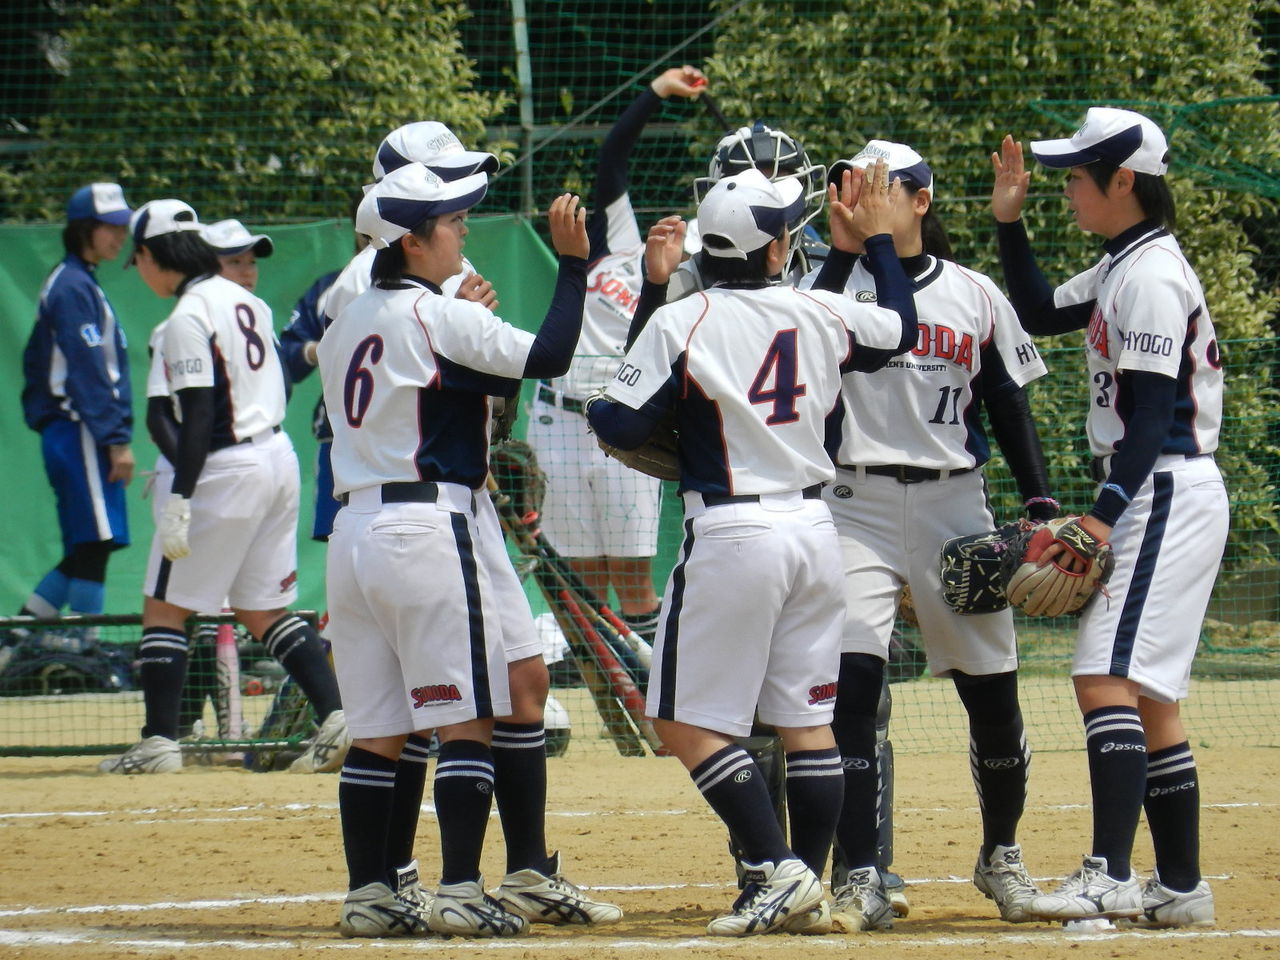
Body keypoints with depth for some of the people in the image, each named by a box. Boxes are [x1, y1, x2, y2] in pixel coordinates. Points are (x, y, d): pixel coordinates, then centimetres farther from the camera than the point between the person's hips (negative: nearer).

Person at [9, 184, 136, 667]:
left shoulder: (74, 283, 19)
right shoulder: (75, 287, -11)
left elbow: (34, 361, 23)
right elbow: (88, 371, -17)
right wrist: (116, 440, -19)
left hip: (67, 433, 10)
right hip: (80, 432, -10)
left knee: (84, 554, 11)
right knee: (94, 547, -9)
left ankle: (14, 644, 12)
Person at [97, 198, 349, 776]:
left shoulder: (188, 318, -15)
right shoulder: (243, 300, 11)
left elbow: (199, 416, -21)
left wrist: (179, 501, -21)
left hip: (227, 469, -8)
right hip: (279, 457, 8)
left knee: (164, 606, 2)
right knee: (265, 611, 13)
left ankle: (159, 741, 1)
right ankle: (335, 717, 1)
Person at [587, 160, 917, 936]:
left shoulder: (682, 323, -9)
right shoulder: (823, 314, 4)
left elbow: (623, 427, -9)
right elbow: (901, 329, 25)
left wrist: (592, 404, 12)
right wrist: (878, 241, 37)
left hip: (733, 536, -5)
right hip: (813, 527, 5)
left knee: (689, 722, 0)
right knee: (807, 720, 11)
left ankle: (778, 870, -10)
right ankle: (808, 890, 10)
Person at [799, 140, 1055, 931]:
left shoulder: (975, 297, 9)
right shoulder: (835, 283, 6)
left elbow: (1010, 407, 10)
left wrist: (1043, 505, -1)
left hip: (954, 502, 1)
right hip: (856, 502, -1)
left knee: (992, 691, 6)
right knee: (850, 684, -15)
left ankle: (1001, 853, 29)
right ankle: (861, 880, -16)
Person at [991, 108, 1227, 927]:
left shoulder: (1152, 277, -15)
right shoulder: (1120, 269, 15)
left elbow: (1154, 412, -21)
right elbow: (1040, 313, 29)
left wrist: (1106, 513, -27)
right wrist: (1010, 222, 19)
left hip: (1167, 495, -11)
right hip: (1150, 497, 11)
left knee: (1108, 675, -19)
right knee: (1148, 694, 12)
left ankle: (1111, 877, -27)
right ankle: (1181, 887, 16)